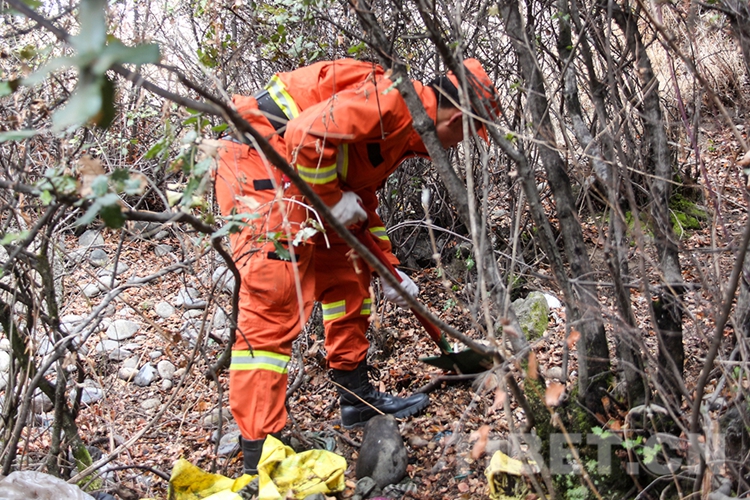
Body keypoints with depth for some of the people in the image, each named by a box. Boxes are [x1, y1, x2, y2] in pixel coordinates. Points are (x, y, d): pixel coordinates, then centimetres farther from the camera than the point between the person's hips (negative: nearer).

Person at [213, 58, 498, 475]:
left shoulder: (403, 130, 17)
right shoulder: (397, 100, -16)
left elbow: (365, 201, 27)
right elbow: (308, 134, -28)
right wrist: (332, 199, -14)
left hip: (296, 174, 11)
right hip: (259, 163, -11)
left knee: (347, 274, 16)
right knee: (274, 300, -15)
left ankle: (358, 397, 27)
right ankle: (259, 455, -11)